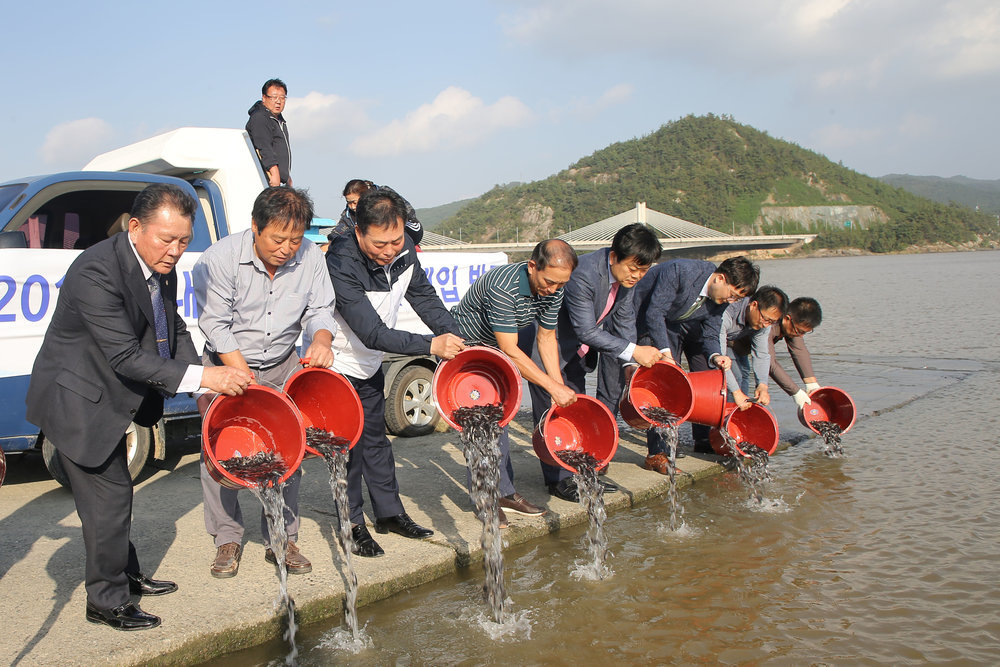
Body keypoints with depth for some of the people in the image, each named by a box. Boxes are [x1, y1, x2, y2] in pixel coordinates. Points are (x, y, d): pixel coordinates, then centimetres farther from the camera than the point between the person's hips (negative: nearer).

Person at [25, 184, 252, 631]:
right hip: (75, 400, -9)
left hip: (106, 397, 9)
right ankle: (106, 601, 15)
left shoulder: (161, 266, -3)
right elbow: (125, 356, -33)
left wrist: (207, 383, -8)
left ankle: (126, 576, 40)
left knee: (113, 492, 22)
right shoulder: (96, 272, -31)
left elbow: (173, 330, 7)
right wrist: (201, 377, -38)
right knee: (108, 497, -2)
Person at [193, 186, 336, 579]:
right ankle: (228, 540, 12)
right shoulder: (220, 258, -21)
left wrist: (321, 340, -26)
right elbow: (216, 325, -18)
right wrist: (245, 376, -24)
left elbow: (319, 310, -4)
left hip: (283, 367, 2)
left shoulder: (310, 258, -12)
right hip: (227, 365, -2)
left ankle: (282, 540, 13)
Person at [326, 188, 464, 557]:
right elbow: (372, 332, -37)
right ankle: (353, 524, 13)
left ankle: (390, 513, 29)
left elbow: (425, 297, 0)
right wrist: (431, 345, -41)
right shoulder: (341, 264, -35)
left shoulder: (403, 251, -14)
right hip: (338, 365, -6)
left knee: (375, 438, 17)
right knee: (348, 445, -2)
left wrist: (454, 339, -15)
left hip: (370, 364, 7)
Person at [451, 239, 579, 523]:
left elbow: (546, 337, -1)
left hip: (494, 354, 7)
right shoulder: (502, 286, -37)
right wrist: (553, 387, -33)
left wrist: (561, 386, -7)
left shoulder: (554, 289, -14)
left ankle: (503, 492, 16)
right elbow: (509, 350, -35)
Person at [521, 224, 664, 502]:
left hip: (576, 350, 8)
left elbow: (624, 319, 3)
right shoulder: (584, 274, -35)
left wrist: (631, 363, -2)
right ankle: (558, 479, 12)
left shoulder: (628, 274, -9)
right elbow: (586, 331, -33)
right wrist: (633, 351, -33)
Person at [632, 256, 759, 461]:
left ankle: (705, 440, 20)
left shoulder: (721, 298, -13)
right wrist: (665, 352, -41)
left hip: (683, 322, 8)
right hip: (651, 321, -8)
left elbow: (709, 335, -7)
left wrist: (715, 356, -29)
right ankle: (656, 453, -20)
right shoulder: (680, 272, -35)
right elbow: (654, 313, -34)